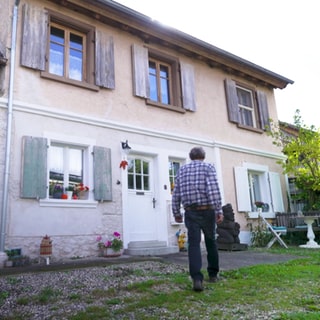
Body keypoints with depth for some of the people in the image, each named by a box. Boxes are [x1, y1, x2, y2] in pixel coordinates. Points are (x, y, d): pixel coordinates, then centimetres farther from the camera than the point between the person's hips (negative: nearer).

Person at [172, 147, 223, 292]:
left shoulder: (182, 170, 12)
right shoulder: (208, 167, 2)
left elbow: (176, 194, 8)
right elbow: (214, 190, -12)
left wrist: (176, 212, 13)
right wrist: (219, 210, -12)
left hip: (190, 211, 1)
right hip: (207, 210, -1)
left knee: (193, 244, -2)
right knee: (211, 242, 15)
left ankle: (197, 278, -15)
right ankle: (213, 274, 27)